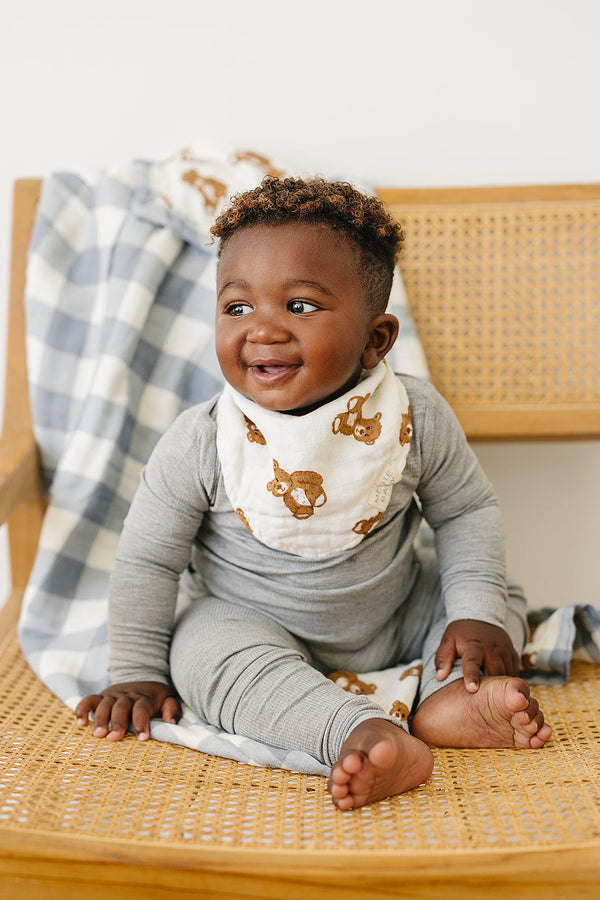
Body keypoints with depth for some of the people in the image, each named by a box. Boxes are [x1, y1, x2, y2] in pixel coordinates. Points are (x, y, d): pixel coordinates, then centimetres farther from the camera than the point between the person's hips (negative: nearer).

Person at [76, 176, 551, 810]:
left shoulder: (417, 418, -17)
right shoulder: (201, 443, -21)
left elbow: (467, 511, -2)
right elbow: (147, 559, -10)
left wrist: (478, 614, -12)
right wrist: (138, 673, -5)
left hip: (398, 616, 3)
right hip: (256, 628, -2)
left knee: (501, 600, -4)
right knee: (203, 648, -31)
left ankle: (447, 698, -25)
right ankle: (361, 732, -39)